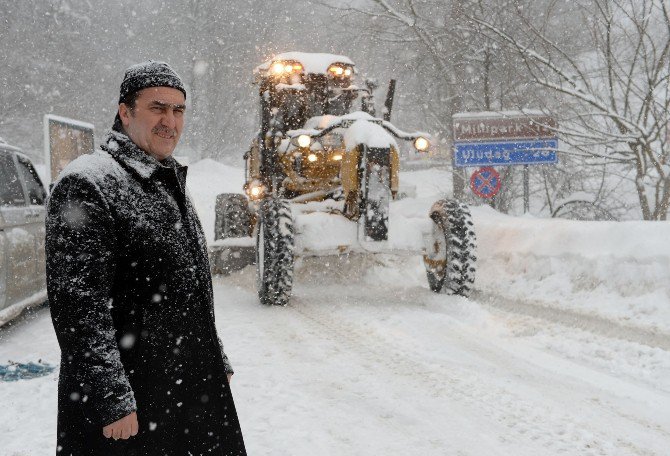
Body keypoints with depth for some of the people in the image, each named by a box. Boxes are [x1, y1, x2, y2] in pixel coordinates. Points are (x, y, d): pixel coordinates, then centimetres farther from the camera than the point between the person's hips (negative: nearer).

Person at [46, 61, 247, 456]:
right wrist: (111, 402, -22)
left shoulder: (171, 185, 15)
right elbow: (78, 308, -20)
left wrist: (218, 363, 21)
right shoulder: (88, 184, -14)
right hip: (131, 401, -8)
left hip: (193, 389, 8)